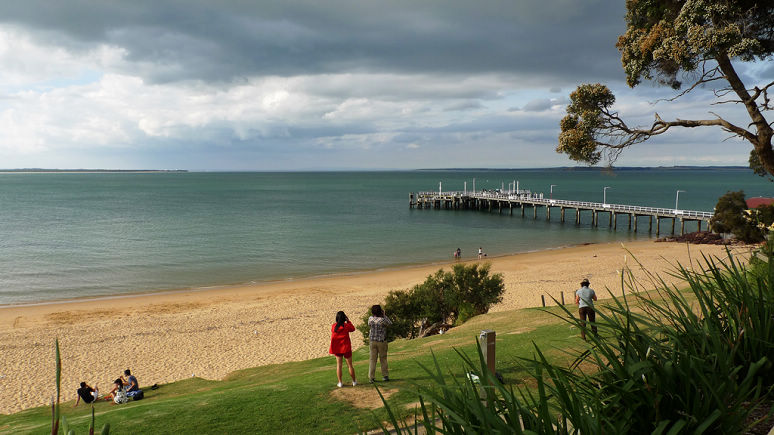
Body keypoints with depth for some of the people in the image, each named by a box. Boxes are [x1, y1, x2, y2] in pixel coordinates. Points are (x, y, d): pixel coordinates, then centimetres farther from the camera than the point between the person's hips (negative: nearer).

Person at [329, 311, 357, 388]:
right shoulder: (346, 326, -14)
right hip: (346, 348, -2)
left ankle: (340, 382, 10)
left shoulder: (333, 326, -8)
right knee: (350, 365, 9)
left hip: (337, 349, 2)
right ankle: (354, 381, 20)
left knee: (339, 365, 10)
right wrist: (348, 321, 7)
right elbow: (353, 329, 5)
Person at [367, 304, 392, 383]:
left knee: (372, 359, 7)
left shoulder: (370, 318, -6)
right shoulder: (382, 320, -20)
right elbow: (390, 324, -1)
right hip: (381, 341, -3)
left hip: (372, 341, 3)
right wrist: (384, 315, -2)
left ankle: (371, 377, 4)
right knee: (383, 358, 12)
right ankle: (385, 376, 16)